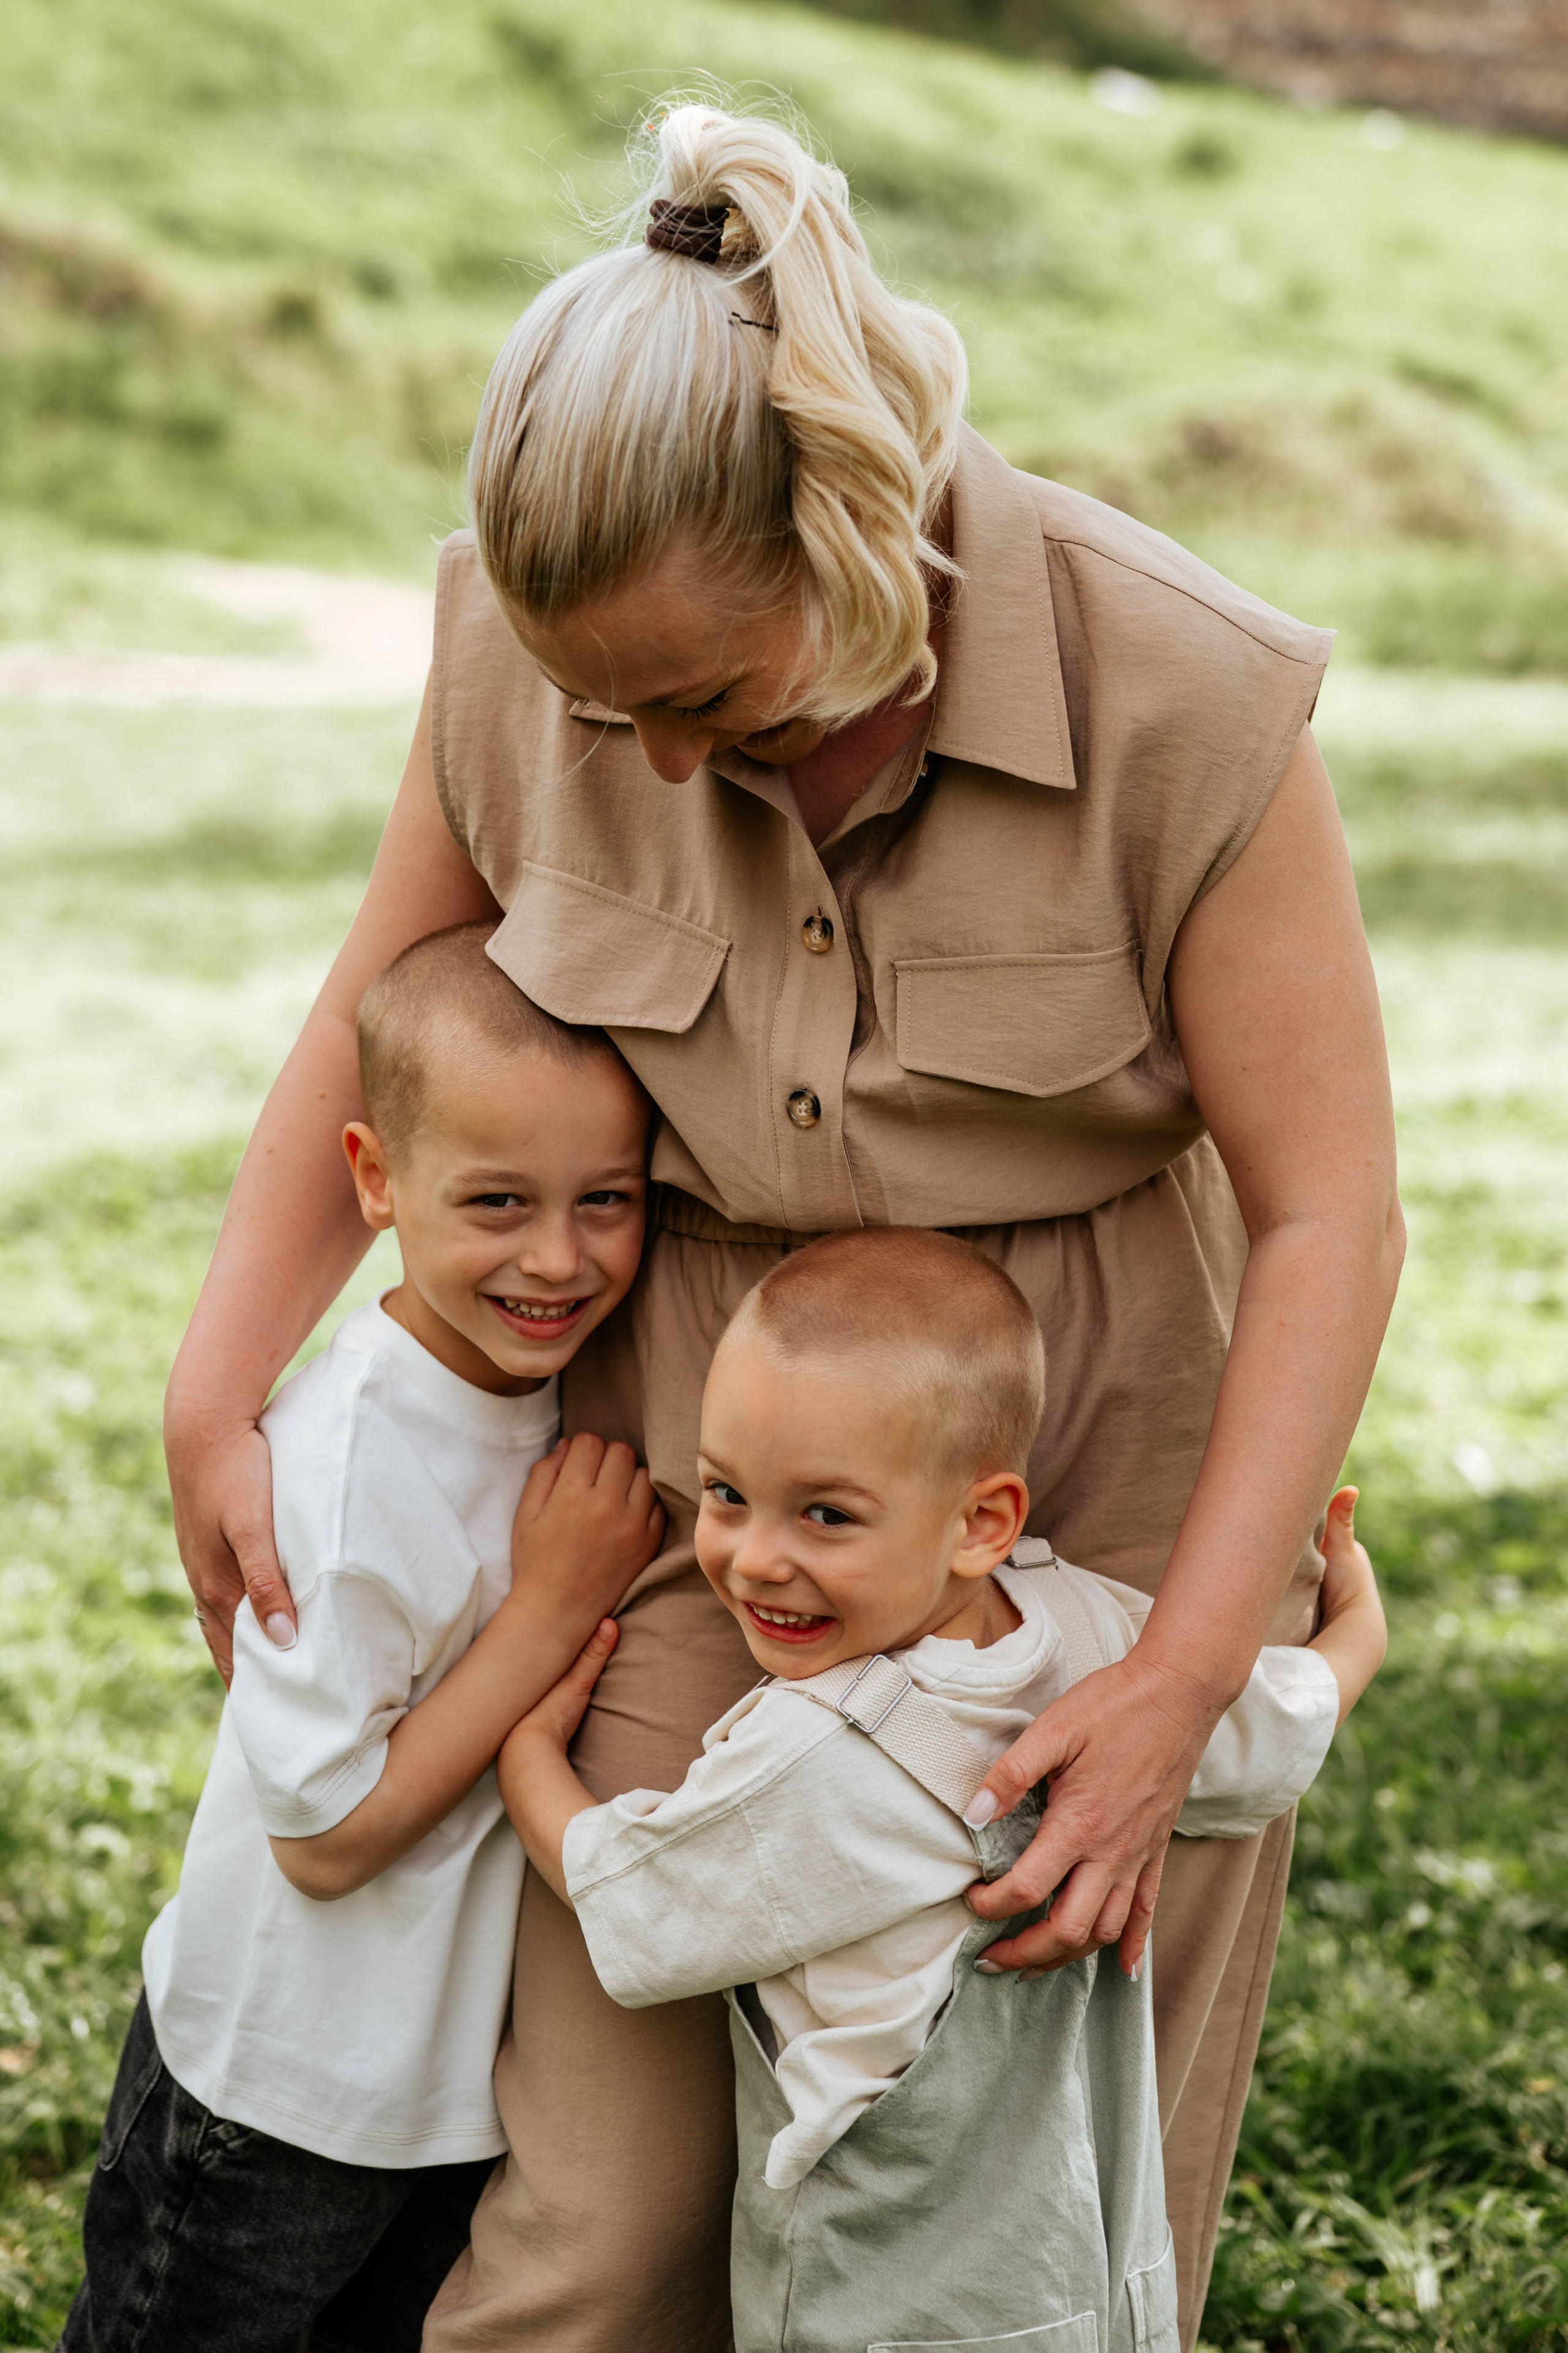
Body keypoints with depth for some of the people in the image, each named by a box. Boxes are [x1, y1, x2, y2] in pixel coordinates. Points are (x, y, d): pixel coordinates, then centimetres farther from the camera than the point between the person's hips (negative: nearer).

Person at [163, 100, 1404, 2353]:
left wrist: (1178, 1685, -19)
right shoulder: (529, 649, -12)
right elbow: (379, 1015, 7)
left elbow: (1329, 1212, -15)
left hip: (1120, 1485, -1)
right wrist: (215, 1392, 0)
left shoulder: (1183, 695, -21)